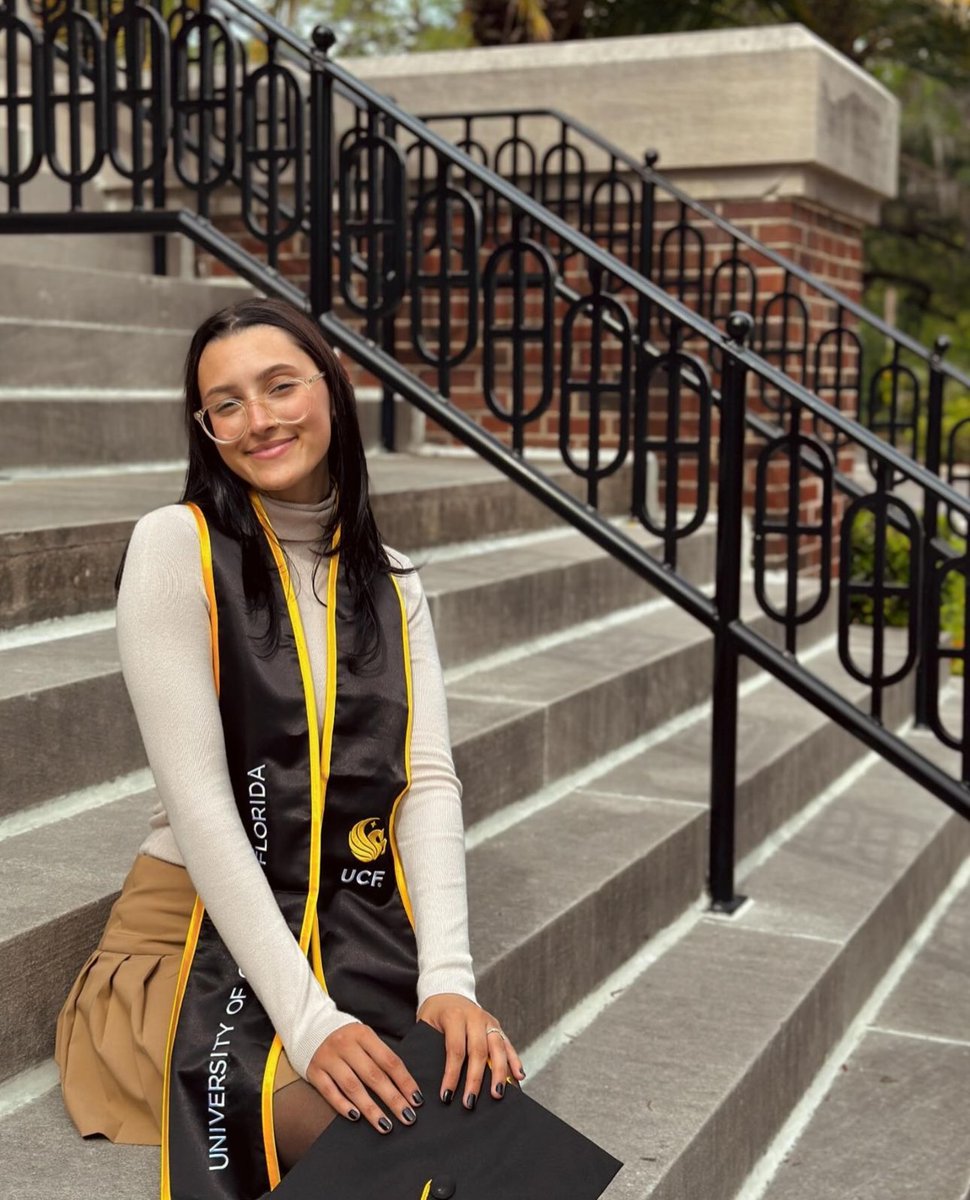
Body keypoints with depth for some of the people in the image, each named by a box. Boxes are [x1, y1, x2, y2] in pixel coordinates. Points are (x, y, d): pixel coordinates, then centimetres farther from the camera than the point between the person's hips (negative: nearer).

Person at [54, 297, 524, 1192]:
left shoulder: (390, 580, 8)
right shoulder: (176, 545, -8)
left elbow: (429, 780, -2)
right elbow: (196, 797, -15)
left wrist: (447, 976, -19)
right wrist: (307, 1017, -22)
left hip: (367, 938, 5)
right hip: (204, 933, -4)